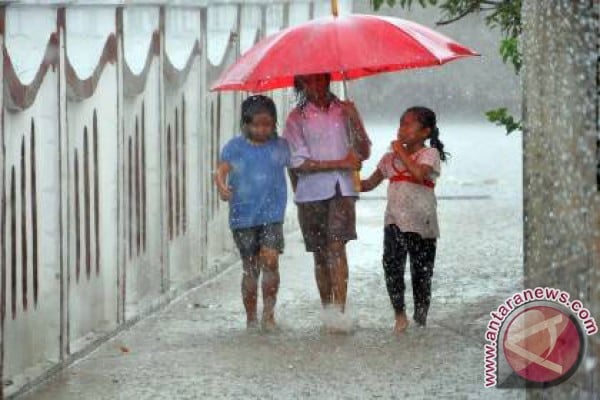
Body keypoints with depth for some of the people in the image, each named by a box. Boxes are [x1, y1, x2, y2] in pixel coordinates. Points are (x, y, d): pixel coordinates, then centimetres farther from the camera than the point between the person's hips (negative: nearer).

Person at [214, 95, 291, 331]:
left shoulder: (280, 146, 7)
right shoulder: (235, 147, 2)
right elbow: (221, 170, -7)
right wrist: (221, 185, -27)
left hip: (272, 215, 0)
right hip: (243, 217, 0)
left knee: (270, 260, -17)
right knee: (250, 269, 4)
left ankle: (269, 312, -5)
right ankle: (251, 318, 16)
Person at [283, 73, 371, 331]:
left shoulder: (343, 110, 9)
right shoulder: (297, 118, 3)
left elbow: (364, 153, 8)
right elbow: (299, 163, -5)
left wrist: (355, 121, -8)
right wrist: (340, 163, -10)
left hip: (341, 189, 0)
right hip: (311, 193, 0)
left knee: (336, 246, -15)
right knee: (320, 255, 6)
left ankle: (339, 311, -21)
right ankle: (327, 311, 16)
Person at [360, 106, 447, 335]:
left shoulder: (429, 154, -2)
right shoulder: (391, 158, 14)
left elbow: (419, 174, -23)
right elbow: (371, 183, 20)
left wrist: (402, 152, -14)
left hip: (421, 222, -3)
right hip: (395, 220, 3)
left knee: (422, 271, 3)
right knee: (392, 264, -15)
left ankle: (420, 319, 16)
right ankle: (400, 315, -7)